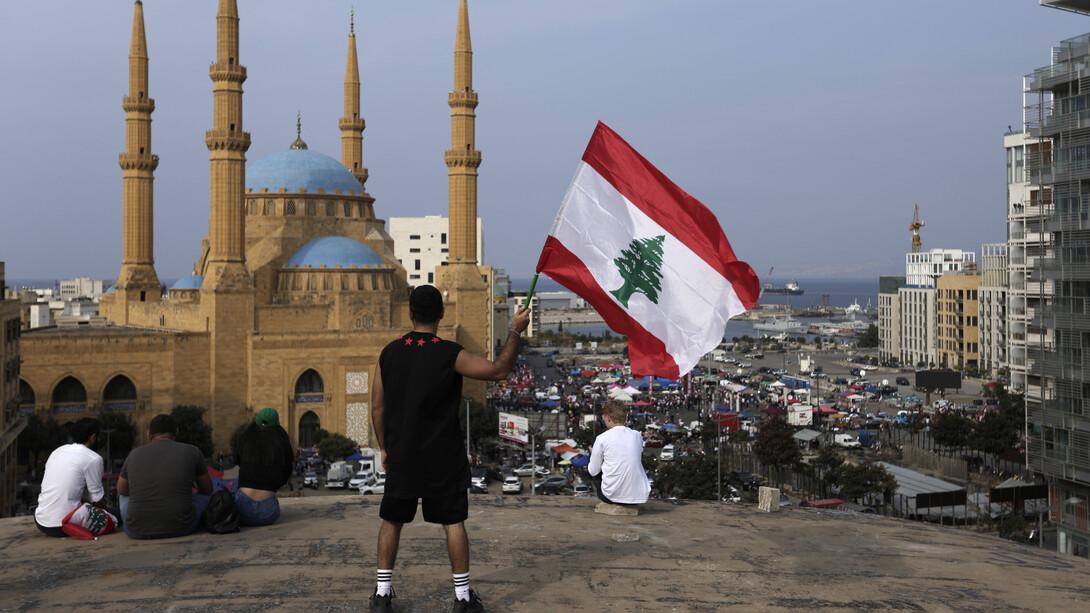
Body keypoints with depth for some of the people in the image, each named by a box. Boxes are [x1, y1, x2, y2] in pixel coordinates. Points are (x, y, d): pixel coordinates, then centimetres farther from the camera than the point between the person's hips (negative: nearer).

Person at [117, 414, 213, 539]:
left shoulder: (134, 454, 7)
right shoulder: (192, 452, 3)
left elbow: (121, 490, 24)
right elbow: (207, 489, 17)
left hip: (136, 532, 2)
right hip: (180, 529, -2)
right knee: (205, 496, 28)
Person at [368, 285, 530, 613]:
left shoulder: (389, 353, -1)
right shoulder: (450, 355, -12)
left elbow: (377, 406, 4)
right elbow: (499, 370, -6)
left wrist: (383, 447, 15)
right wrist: (515, 331, 2)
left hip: (401, 456, 3)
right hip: (443, 458, -3)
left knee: (392, 521, 13)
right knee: (453, 522, 5)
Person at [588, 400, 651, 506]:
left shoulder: (602, 438, -5)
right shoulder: (637, 436, 7)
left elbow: (593, 472, 3)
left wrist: (593, 454, 25)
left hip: (612, 495, -3)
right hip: (639, 496, 3)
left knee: (590, 466, 23)